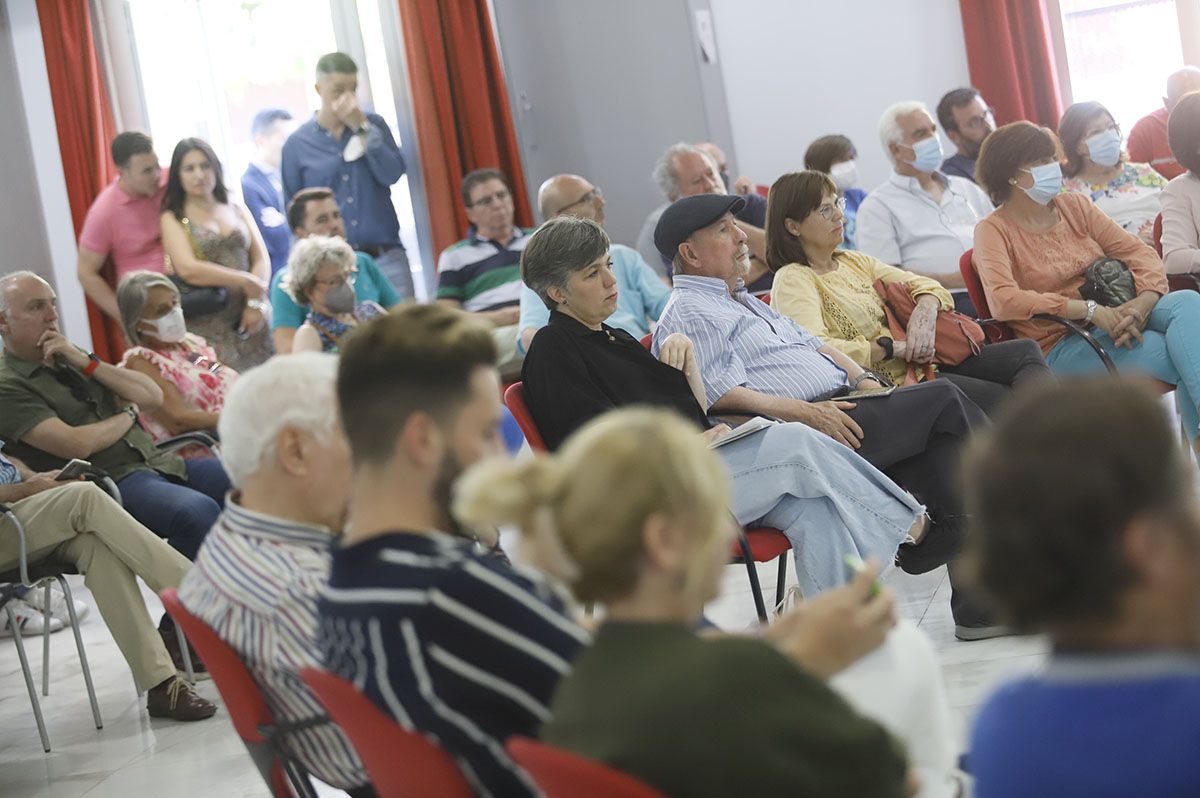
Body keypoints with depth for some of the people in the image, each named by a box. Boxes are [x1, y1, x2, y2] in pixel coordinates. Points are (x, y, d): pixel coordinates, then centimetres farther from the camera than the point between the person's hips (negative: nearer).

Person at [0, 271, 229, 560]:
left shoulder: (70, 357, 20)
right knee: (199, 513, -35)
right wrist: (128, 415, 2)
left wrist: (87, 362, 1)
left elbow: (153, 397, 12)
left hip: (159, 462, 8)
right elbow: (77, 445, -16)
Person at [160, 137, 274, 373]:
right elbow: (188, 269, -9)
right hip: (207, 325, -3)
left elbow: (262, 259, 9)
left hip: (250, 319, 3)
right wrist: (246, 282, -7)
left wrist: (257, 302, -8)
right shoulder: (173, 219, 6)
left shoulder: (238, 211, 18)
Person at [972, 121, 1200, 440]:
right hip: (1060, 346, -5)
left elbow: (1139, 252, 8)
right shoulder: (994, 230, 0)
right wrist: (1091, 311, -24)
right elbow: (1002, 300, -19)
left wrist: (1143, 303, -16)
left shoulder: (1075, 205, 15)